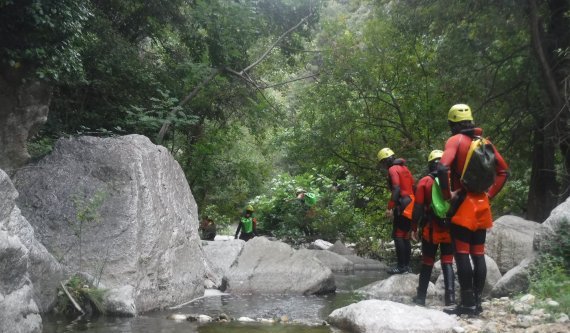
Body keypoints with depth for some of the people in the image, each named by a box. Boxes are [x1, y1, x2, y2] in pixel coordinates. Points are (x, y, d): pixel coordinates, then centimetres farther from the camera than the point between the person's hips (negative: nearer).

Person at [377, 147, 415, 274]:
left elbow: (396, 189, -18)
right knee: (405, 236, 12)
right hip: (411, 205, 9)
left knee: (398, 236, -8)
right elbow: (413, 187, 19)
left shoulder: (393, 169, -7)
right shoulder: (405, 168, 19)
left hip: (403, 206, -9)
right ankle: (406, 265, 13)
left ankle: (401, 266, -13)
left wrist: (390, 207, -20)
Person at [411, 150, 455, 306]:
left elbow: (418, 208, -5)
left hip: (430, 230, -1)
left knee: (427, 263, 9)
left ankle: (421, 296, 12)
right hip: (449, 229, 1)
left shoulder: (424, 182, -3)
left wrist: (414, 228, 2)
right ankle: (450, 295, -5)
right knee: (447, 262, 6)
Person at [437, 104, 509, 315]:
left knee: (462, 254, -4)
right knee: (478, 254, 8)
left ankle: (467, 304, -5)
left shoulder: (456, 140, -8)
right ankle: (477, 301, 12)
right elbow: (504, 171, 16)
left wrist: (448, 194, -13)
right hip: (482, 205, 7)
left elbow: (443, 168, -25)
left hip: (463, 205, -6)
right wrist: (490, 194, 15)